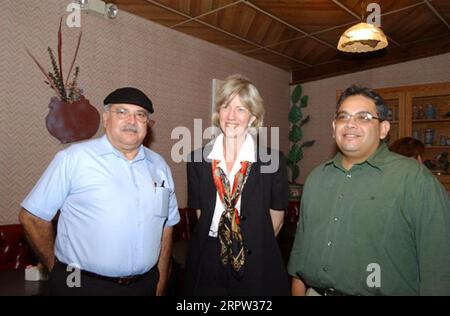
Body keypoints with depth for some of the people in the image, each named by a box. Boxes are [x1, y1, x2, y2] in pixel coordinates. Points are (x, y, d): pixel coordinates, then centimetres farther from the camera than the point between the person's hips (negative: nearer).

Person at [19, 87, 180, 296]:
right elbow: (32, 217, -6)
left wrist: (160, 286, 7)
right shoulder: (73, 159, -11)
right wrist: (57, 269, 2)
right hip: (82, 285, -4)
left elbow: (166, 227, 7)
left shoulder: (159, 166, 3)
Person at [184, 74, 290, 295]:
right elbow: (200, 212, 4)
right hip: (207, 263, 2)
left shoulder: (273, 161, -12)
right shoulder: (198, 159, -4)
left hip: (257, 266, -1)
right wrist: (216, 245, 5)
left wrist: (254, 249, 6)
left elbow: (276, 218, -2)